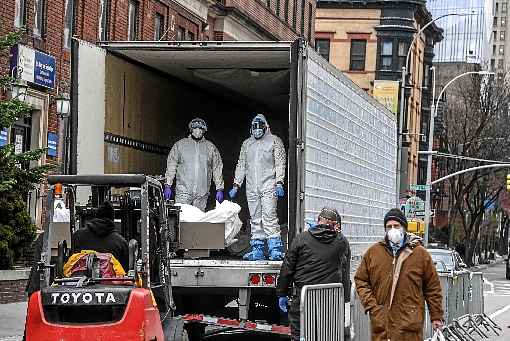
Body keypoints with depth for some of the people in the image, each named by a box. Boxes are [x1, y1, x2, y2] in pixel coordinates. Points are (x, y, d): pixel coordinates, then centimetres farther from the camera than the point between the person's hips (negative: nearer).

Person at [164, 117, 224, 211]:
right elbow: (171, 166, 7)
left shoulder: (210, 147, 11)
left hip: (202, 193, 1)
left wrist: (219, 189, 7)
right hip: (183, 190, -1)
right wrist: (167, 185, 0)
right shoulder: (180, 145, 7)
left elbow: (217, 169, 12)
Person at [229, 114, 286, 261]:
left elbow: (280, 163, -1)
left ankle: (275, 250, -15)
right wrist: (236, 185, 13)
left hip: (268, 186, -5)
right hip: (251, 188, 5)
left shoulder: (274, 141, 5)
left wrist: (279, 183, -12)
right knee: (255, 219, 4)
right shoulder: (246, 144, 19)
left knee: (269, 217, -14)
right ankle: (257, 250, 7)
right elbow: (241, 165, 21)